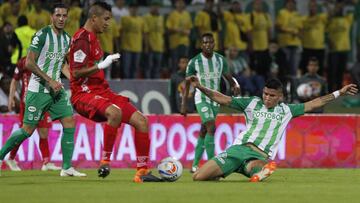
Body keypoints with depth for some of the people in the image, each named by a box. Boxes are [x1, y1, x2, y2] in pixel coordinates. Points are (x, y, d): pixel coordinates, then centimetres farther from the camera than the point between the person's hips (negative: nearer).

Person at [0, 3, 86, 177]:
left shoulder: (67, 38, 10)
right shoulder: (42, 35, -14)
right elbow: (29, 63, -18)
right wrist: (50, 81, -19)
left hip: (56, 89, 7)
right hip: (38, 89, -7)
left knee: (70, 123, -4)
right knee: (28, 129, -6)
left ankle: (67, 168, -1)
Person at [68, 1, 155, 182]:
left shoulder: (92, 37, 18)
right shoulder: (82, 38, -12)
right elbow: (76, 72, -20)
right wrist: (102, 65, -23)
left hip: (101, 91, 10)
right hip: (84, 94, -10)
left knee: (141, 120, -1)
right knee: (115, 112, -39)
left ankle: (142, 171, 1)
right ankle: (105, 161, -28)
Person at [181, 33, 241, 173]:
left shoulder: (221, 60, 3)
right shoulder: (194, 62, -7)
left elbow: (228, 76, 10)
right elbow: (187, 84, -1)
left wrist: (235, 86, -13)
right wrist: (183, 105, -4)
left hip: (216, 99, 5)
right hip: (201, 99, -5)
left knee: (203, 132, 11)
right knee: (211, 128, -21)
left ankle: (195, 165, 20)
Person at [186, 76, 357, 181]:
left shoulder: (286, 110, 16)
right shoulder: (252, 103, 11)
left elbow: (313, 104, 20)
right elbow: (223, 99, 7)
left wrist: (339, 93, 18)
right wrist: (200, 87, -5)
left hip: (260, 156, -1)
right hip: (238, 148, 1)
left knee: (255, 166, -41)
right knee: (198, 178, -12)